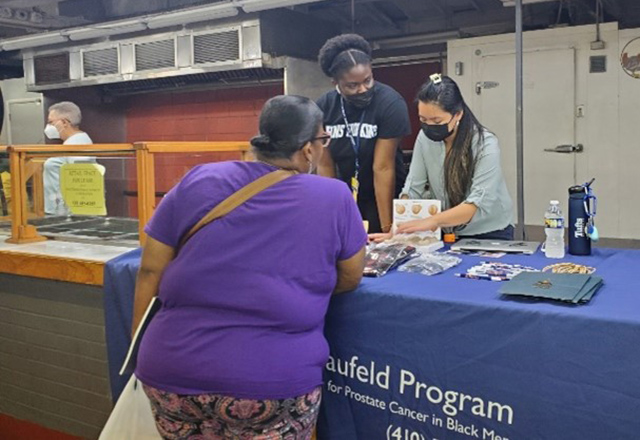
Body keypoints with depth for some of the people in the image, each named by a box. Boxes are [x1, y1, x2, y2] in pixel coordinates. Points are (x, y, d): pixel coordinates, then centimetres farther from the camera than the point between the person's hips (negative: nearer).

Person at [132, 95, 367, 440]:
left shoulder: (198, 181, 3)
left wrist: (140, 350, 15)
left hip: (172, 371, 3)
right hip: (271, 382, -3)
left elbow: (150, 271, 5)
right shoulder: (335, 198, -2)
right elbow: (350, 279, 10)